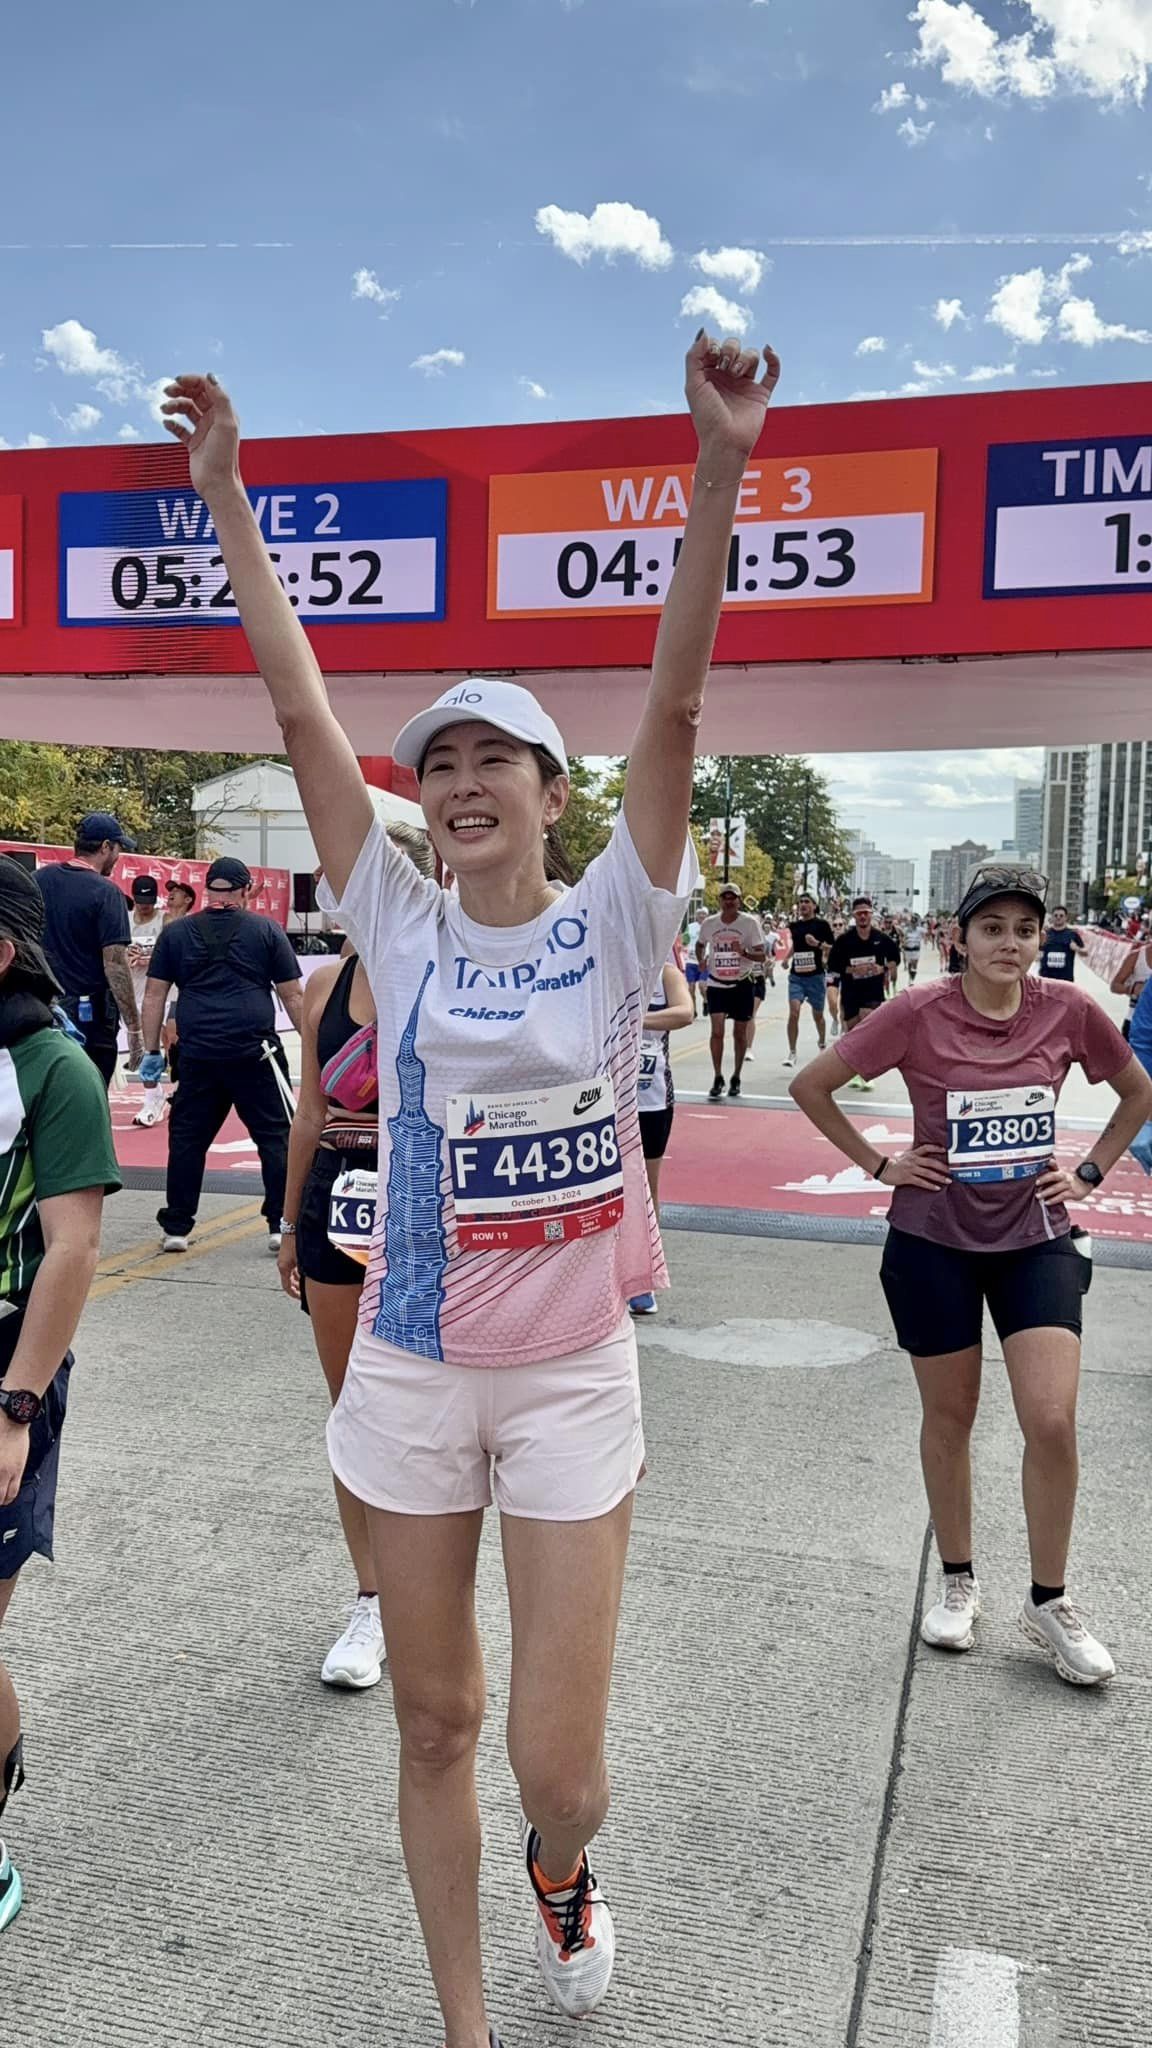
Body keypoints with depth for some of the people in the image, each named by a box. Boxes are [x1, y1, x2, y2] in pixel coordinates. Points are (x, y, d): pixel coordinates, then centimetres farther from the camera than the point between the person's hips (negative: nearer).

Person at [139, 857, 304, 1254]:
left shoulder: (176, 932, 10)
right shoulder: (265, 930, 5)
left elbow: (154, 995, 9)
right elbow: (292, 996, 5)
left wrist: (152, 1051, 14)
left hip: (197, 1054, 2)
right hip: (255, 1053, -2)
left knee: (187, 1139, 11)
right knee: (275, 1136, 7)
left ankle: (177, 1228, 16)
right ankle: (282, 1223, 6)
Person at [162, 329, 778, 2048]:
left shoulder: (613, 925, -5)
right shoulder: (402, 928, -1)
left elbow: (674, 708, -17)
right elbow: (301, 711, -1)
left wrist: (721, 473, -26)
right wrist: (226, 499, 0)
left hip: (572, 1379, -2)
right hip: (410, 1371, 2)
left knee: (555, 1767, 3)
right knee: (434, 1727, 15)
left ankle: (564, 1871, 42)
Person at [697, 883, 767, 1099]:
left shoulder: (750, 922, -8)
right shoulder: (709, 923, 0)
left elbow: (761, 955, -9)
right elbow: (700, 944, 21)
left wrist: (744, 952, -28)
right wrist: (701, 961, 2)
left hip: (743, 984, -1)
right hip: (717, 984, 1)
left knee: (740, 1033, 7)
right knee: (717, 1031, -9)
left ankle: (736, 1078, 22)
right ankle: (718, 1079, -3)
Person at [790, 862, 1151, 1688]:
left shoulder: (1068, 1010, -7)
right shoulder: (919, 1013, -14)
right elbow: (812, 1085, -6)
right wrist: (879, 1164, -6)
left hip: (1035, 1237, 2)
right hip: (935, 1239, -1)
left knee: (1053, 1422, -5)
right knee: (950, 1417, 12)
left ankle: (1050, 1602, 18)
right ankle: (958, 1581, 33)